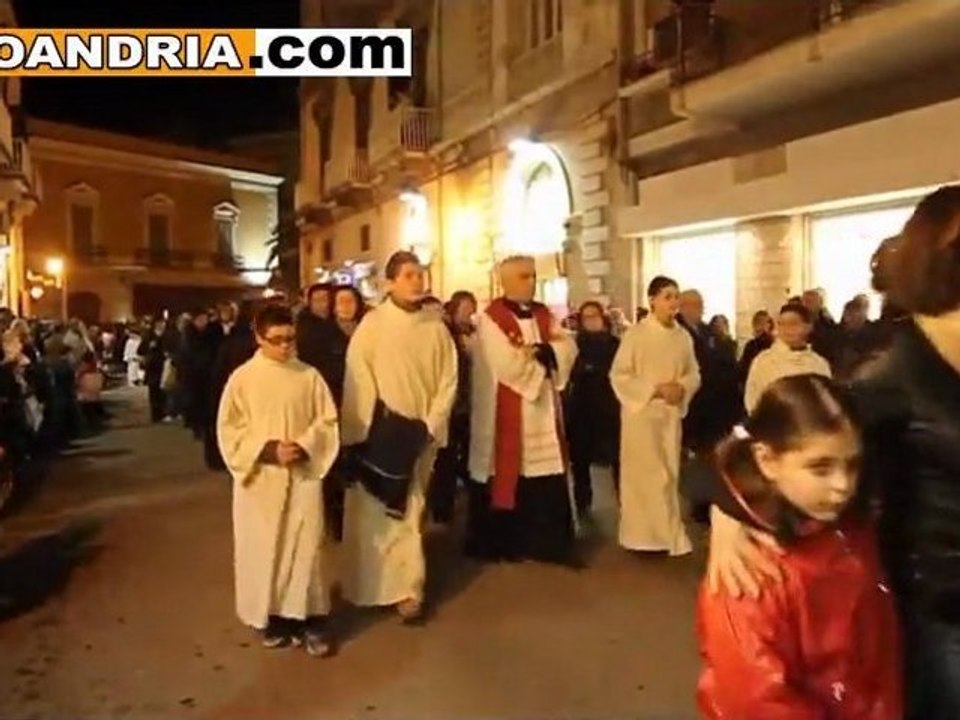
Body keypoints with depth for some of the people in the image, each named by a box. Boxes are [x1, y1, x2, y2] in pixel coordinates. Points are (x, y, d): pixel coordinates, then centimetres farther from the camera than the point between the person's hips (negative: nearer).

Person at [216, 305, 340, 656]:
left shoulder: (309, 376, 0)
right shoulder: (242, 378, -3)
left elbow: (327, 421, 3)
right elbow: (229, 429, -3)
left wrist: (304, 446, -15)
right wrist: (267, 449, -15)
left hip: (303, 474, 0)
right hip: (260, 477, 0)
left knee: (306, 546, -1)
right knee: (264, 548, 7)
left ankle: (311, 620, 10)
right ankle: (272, 617, 23)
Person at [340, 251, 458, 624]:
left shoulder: (436, 328, 3)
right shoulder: (372, 324, -6)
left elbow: (448, 381, 3)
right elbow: (358, 380, -9)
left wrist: (431, 425, -6)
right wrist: (365, 432, -13)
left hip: (420, 434, 3)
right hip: (379, 433, -3)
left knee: (409, 512, 10)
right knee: (374, 513, 5)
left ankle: (404, 588, 20)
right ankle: (373, 586, 18)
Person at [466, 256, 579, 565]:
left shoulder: (544, 315, 12)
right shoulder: (491, 318, -9)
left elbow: (569, 348, 1)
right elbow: (507, 364, -20)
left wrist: (537, 350, -15)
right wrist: (546, 351, -6)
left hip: (543, 410, 6)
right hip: (507, 412, -5)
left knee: (547, 479, 4)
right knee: (508, 475, 3)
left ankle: (547, 542, 15)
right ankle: (501, 544, 18)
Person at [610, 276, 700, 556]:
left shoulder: (683, 336, 3)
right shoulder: (635, 334, -10)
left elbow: (694, 374, 10)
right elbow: (618, 376, -11)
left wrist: (681, 387, -12)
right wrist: (656, 388, -18)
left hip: (671, 413, 4)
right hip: (642, 413, -4)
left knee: (669, 474, 10)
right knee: (643, 473, 1)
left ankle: (666, 533, 22)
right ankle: (643, 534, 13)